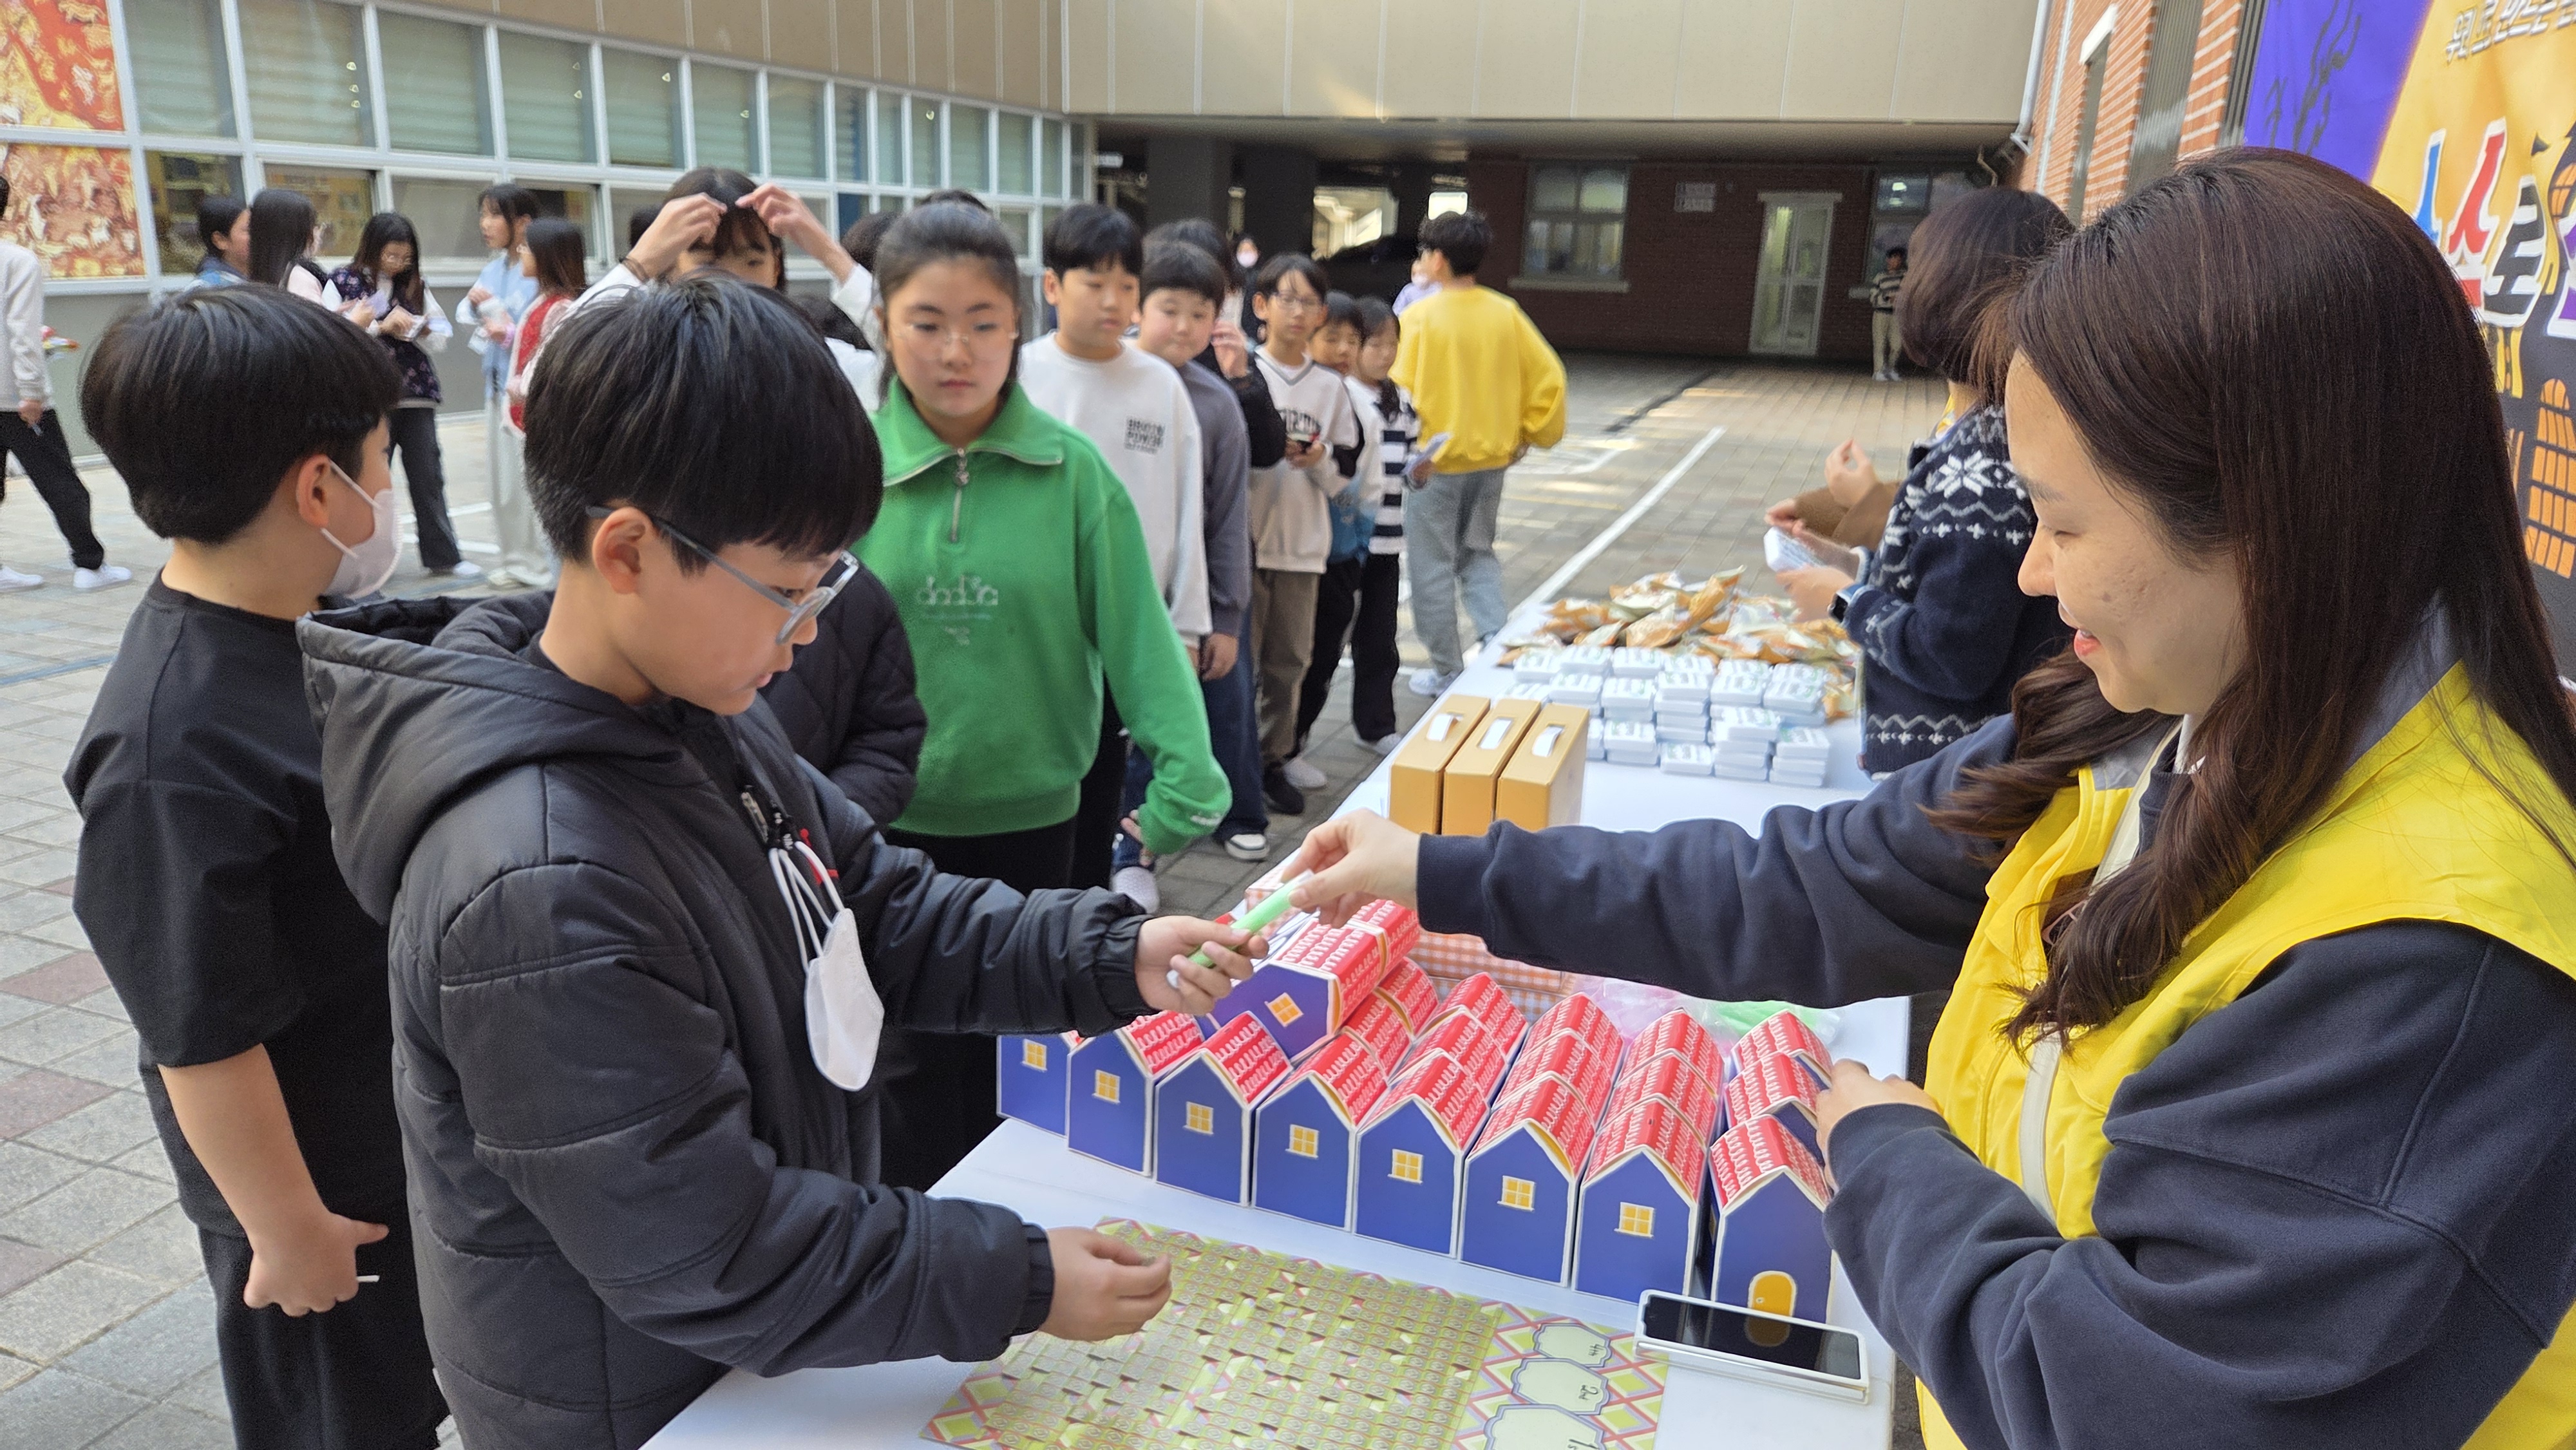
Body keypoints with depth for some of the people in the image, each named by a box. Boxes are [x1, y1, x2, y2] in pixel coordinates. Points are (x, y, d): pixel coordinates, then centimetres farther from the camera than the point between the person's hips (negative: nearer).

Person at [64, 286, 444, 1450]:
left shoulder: (296, 626, -5)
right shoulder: (175, 751, -32)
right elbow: (203, 1038, -25)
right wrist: (288, 1232, -16)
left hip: (410, 1128, 7)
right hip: (321, 1179, -7)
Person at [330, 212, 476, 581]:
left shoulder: (415, 286, 12)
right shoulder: (343, 282, 1)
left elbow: (442, 338, 11)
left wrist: (420, 331, -9)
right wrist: (381, 326, -15)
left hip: (416, 395, 3)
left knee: (428, 476, 3)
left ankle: (443, 554, 8)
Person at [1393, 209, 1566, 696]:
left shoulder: (1421, 316, -13)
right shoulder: (1506, 312, -1)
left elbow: (1402, 391, -15)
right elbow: (1549, 377, 0)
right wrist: (1528, 433, 11)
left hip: (1436, 460, -5)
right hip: (1492, 457, 5)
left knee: (1433, 567, 8)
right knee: (1478, 552, 22)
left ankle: (1447, 671, 14)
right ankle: (1498, 642, 7)